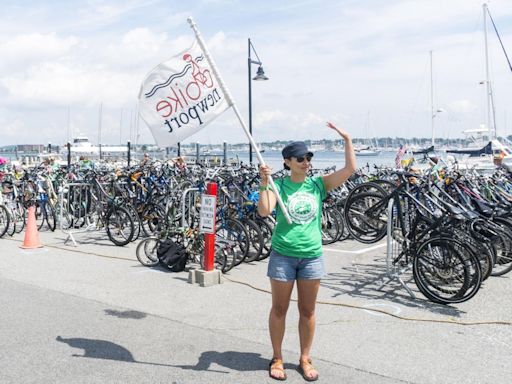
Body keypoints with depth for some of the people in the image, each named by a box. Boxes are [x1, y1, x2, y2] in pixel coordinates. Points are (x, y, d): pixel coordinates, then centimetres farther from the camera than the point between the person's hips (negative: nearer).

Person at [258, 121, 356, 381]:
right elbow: (264, 211, -19)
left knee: (308, 311, 12)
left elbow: (350, 169, -6)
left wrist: (347, 139, -10)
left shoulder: (318, 184, 3)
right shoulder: (278, 185, -4)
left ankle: (305, 359, 28)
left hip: (312, 255, 2)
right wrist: (264, 183, -26)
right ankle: (277, 359, 26)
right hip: (283, 255, -2)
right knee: (279, 309, 10)